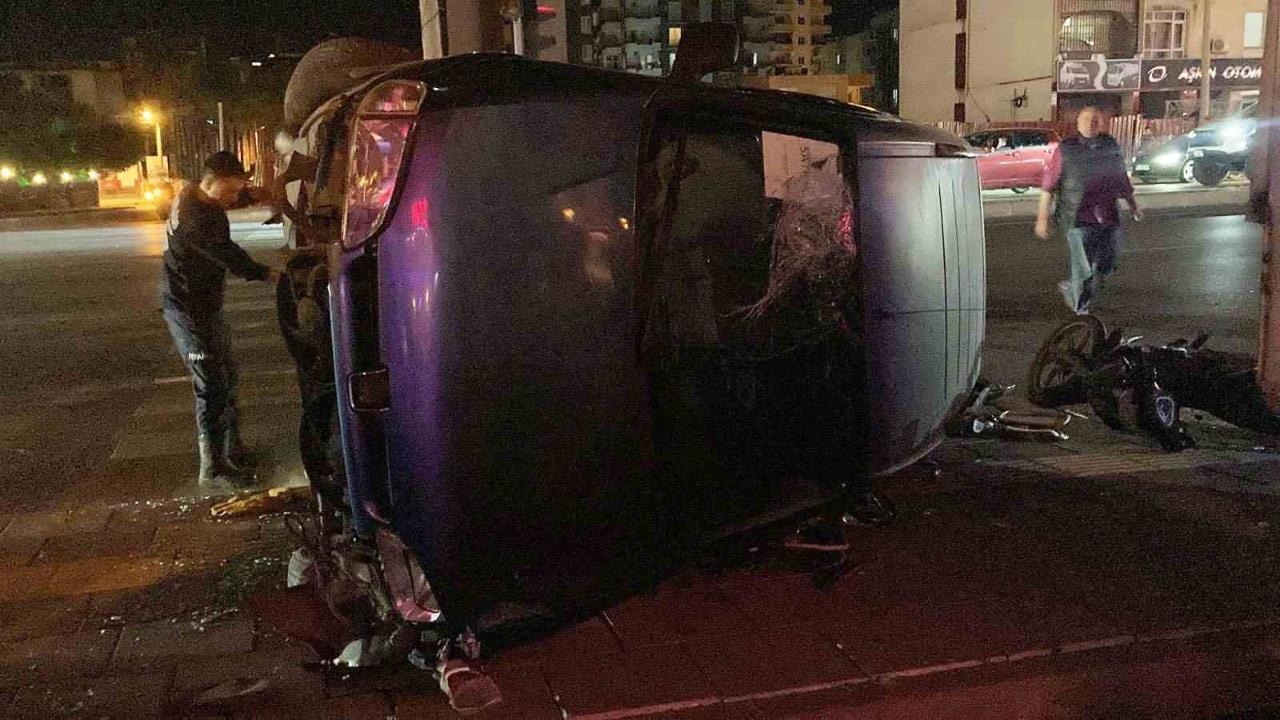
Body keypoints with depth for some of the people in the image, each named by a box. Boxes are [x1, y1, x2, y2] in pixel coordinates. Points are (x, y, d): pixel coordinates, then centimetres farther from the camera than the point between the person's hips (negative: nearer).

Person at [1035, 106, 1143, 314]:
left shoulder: (1112, 147, 8)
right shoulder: (1065, 150, -4)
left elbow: (1122, 178, 22)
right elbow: (1048, 185, -3)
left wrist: (1132, 204, 27)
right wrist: (1042, 217, -6)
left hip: (1108, 219, 5)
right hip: (1078, 220, -5)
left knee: (1105, 267, 12)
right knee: (1083, 270, -3)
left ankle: (1070, 290, 37)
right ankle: (1082, 311, 16)